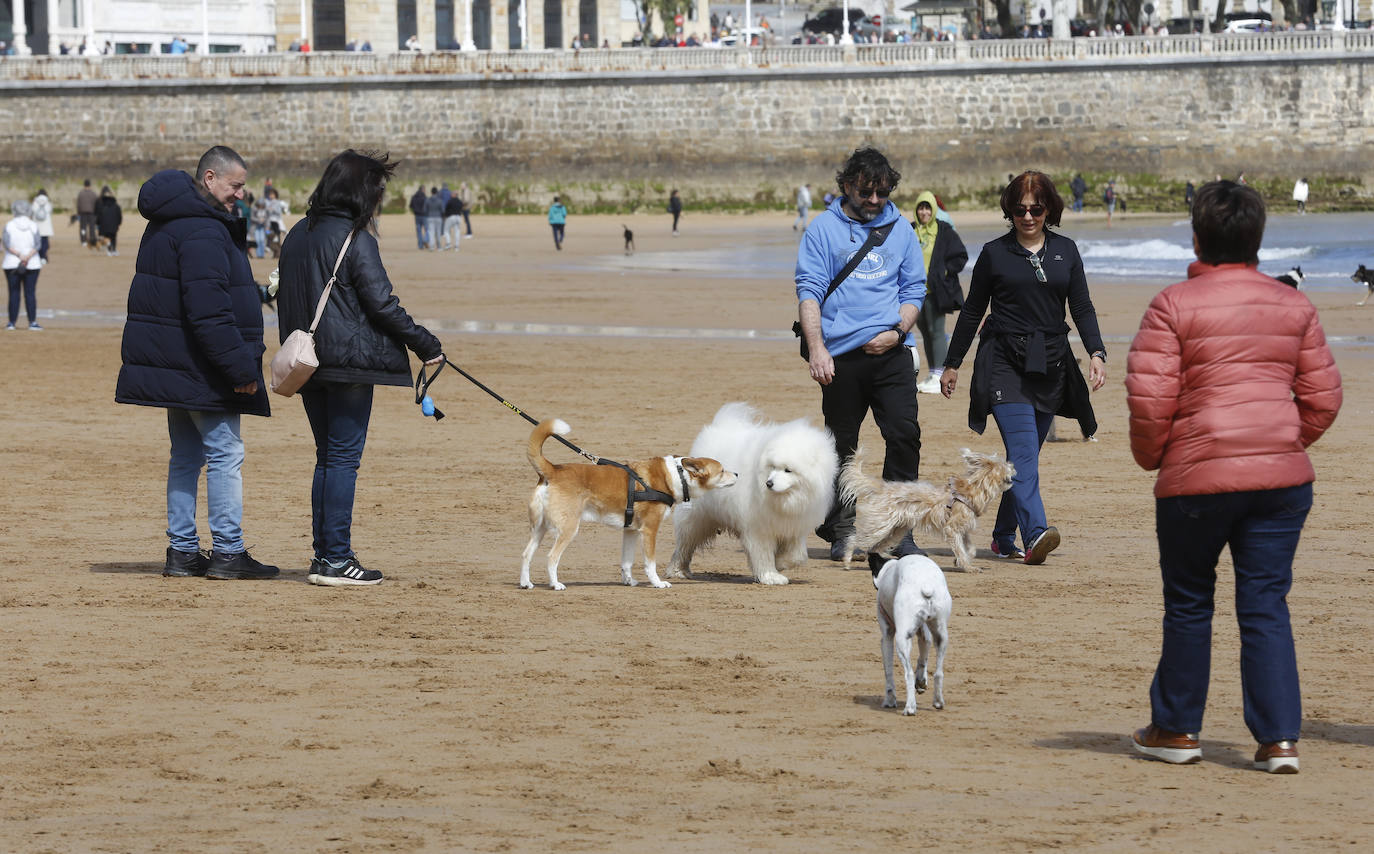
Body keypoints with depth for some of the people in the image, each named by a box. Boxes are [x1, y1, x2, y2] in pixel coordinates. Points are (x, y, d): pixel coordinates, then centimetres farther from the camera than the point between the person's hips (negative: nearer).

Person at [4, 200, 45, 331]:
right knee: (30, 293, 0)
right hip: (32, 265, 0)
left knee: (14, 293, 2)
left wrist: (19, 255, -16)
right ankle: (32, 323, -6)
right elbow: (37, 244, -10)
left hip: (12, 265, 0)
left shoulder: (9, 225, -2)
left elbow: (7, 243, -12)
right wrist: (28, 257, -18)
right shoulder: (33, 226, 0)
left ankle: (11, 323, 2)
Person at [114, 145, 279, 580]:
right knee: (226, 452, -6)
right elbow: (210, 310, -25)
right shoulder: (202, 232, -19)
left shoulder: (168, 221, 16)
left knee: (186, 455, 13)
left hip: (172, 364, 10)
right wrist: (240, 367, -23)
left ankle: (182, 551, 15)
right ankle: (227, 553, -5)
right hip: (200, 366, -10)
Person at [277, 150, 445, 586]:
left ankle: (323, 556, 13)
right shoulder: (356, 238, -12)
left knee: (327, 457, 14)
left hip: (308, 365, 7)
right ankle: (336, 560, -6)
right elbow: (381, 303, -14)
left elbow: (285, 297, 16)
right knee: (344, 458, -5)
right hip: (350, 362, -7)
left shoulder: (298, 235, 11)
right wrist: (425, 344, -7)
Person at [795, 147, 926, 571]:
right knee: (842, 445, 5)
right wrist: (817, 349, -14)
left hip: (891, 355, 2)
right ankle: (840, 527, 19)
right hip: (842, 357, -2)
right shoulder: (824, 229, 4)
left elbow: (914, 288, 14)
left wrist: (896, 331, -4)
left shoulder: (900, 228, 13)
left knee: (904, 433, -13)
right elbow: (809, 291, -3)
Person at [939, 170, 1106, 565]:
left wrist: (1096, 352, -6)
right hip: (1005, 362, -3)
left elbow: (1082, 308, 9)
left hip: (1050, 365, 3)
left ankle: (1004, 537, 19)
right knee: (1023, 451, -18)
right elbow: (972, 311, 10)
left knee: (1025, 456, 7)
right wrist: (952, 364, 12)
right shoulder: (994, 253, 4)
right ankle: (1034, 535, -32)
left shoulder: (1065, 251, 11)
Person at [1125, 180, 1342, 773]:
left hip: (1197, 479, -3)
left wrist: (1150, 456, 6)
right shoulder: (1294, 306, 7)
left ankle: (1176, 729, 22)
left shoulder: (1175, 305, -7)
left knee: (1188, 602, 12)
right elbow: (1323, 396, 8)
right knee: (1266, 605, 6)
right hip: (1282, 478, 3)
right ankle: (1279, 739, -1)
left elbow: (1148, 397, -11)